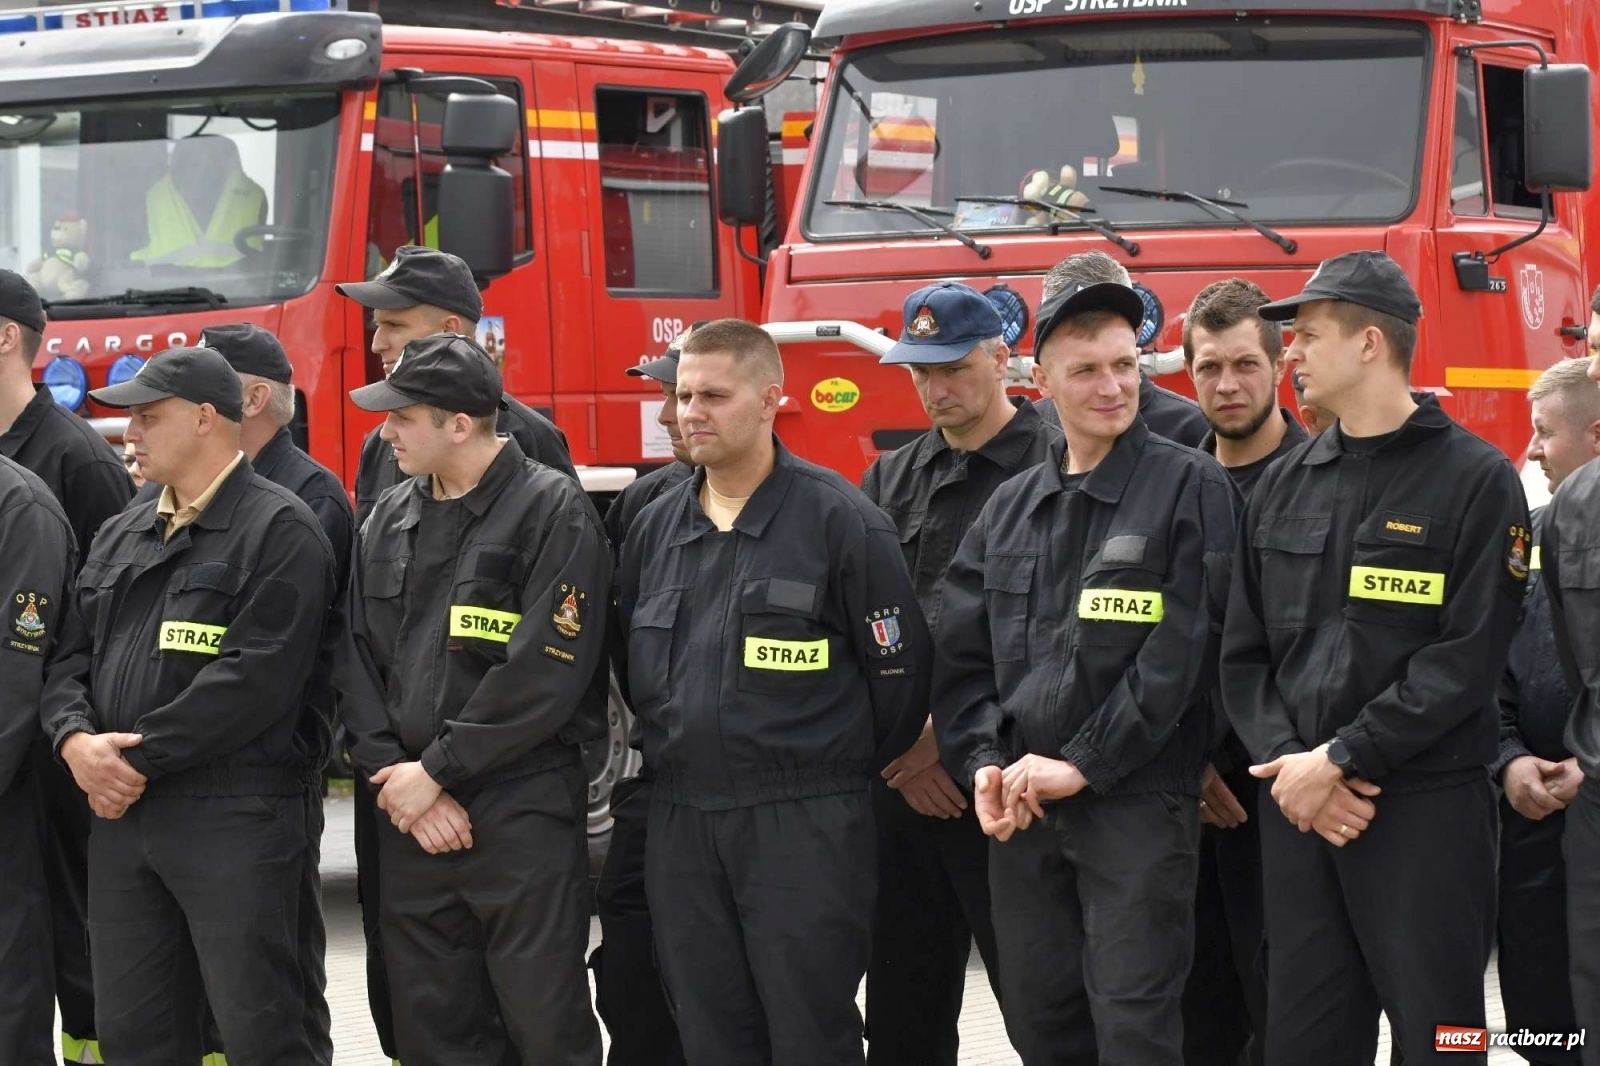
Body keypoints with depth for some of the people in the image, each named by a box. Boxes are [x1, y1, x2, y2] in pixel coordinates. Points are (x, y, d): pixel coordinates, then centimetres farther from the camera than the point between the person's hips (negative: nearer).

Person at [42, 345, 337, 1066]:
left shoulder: (278, 532, -7)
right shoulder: (121, 537, 18)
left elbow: (255, 676, -18)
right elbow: (73, 655, 14)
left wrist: (139, 756, -16)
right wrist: (76, 739, -8)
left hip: (234, 817, -7)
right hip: (121, 816, 8)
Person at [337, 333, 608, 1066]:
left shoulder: (551, 511, -9)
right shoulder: (389, 520, 11)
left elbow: (544, 675, -16)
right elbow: (360, 661, 9)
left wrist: (436, 771, -13)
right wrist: (395, 775, -6)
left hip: (523, 812, -6)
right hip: (411, 815, 6)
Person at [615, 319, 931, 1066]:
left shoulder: (840, 520, -7)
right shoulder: (655, 528, 10)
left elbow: (898, 669, -4)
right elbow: (631, 664, 21)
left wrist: (839, 772, 5)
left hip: (803, 827, -5)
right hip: (680, 826, 5)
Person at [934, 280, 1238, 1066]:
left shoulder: (1190, 489, -4)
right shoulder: (1010, 508, 12)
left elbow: (1180, 650, -12)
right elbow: (961, 651, 11)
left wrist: (1083, 764, -13)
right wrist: (983, 763, -5)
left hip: (1137, 801, -5)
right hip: (1020, 805, 5)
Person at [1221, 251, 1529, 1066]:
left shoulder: (1476, 481, -4)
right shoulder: (1282, 489, 13)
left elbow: (1467, 658, -12)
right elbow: (1244, 653, 11)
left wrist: (1341, 761, -15)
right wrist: (1288, 763, -7)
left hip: (1428, 811, -5)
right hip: (1298, 812, 5)